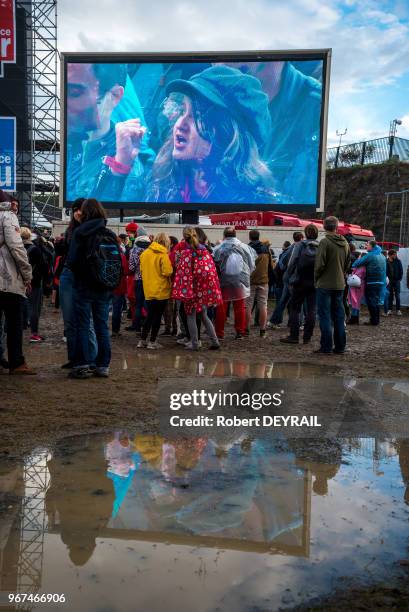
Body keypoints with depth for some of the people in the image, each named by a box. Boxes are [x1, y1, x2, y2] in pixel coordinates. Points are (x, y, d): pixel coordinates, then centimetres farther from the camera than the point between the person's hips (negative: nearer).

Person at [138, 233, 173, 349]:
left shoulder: (144, 253, 4)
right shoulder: (163, 255, -12)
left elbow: (141, 270, 9)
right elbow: (167, 272, -19)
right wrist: (171, 270, 1)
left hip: (148, 290, 5)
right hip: (161, 290, -5)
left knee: (150, 315, 16)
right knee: (157, 316, 5)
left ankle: (142, 340, 16)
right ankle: (152, 342, 8)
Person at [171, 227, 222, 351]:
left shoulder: (185, 253, -10)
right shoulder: (205, 251, 5)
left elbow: (182, 272, -14)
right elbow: (212, 270, 5)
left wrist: (183, 289, -11)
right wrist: (214, 288, 11)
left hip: (192, 287, -5)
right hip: (205, 288, 5)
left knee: (191, 316, 7)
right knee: (204, 315, 17)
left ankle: (194, 344, 9)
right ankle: (214, 341, 13)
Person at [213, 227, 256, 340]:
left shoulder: (218, 249, -8)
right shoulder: (245, 248, -2)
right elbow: (252, 265, 5)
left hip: (223, 283, -1)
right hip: (241, 283, 2)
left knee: (221, 308, 7)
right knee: (240, 308, 11)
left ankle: (219, 333, 10)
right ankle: (240, 332, 15)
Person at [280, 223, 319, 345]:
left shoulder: (299, 245, -5)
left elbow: (292, 263, -7)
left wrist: (290, 279, 1)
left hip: (300, 281, -2)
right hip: (315, 283, 3)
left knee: (295, 308, 5)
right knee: (311, 310, 7)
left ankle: (294, 336, 2)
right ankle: (307, 337, 9)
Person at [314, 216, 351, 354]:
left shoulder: (325, 242, -13)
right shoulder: (345, 243, 7)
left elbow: (320, 264, -14)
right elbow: (348, 263, 13)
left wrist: (316, 279, -1)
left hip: (325, 284, -6)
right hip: (340, 285, 6)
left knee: (325, 316, -1)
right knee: (339, 316, 11)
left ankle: (326, 346, 0)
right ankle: (340, 346, 15)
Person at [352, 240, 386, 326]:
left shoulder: (370, 255, -13)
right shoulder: (382, 256, 13)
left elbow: (358, 263, -16)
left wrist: (353, 266, 1)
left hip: (372, 283, -8)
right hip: (381, 282, 8)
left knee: (371, 301, 0)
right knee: (376, 301, 15)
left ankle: (373, 320, 1)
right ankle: (376, 320, 19)